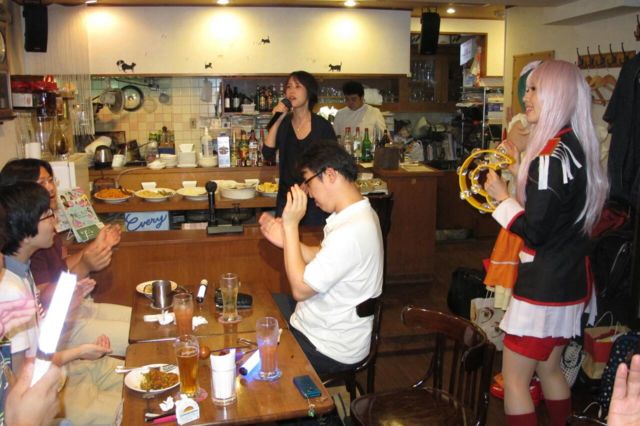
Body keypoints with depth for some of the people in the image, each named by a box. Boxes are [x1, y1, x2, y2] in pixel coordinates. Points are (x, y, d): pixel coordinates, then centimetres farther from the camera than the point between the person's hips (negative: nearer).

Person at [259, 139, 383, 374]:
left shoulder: (350, 232, -33)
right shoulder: (358, 214, -1)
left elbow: (300, 289, -26)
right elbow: (322, 258, 9)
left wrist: (291, 225, -23)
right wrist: (285, 239, -5)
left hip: (330, 349, -9)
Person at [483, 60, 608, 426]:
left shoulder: (553, 155, -21)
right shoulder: (575, 147, 7)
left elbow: (535, 230, -23)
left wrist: (502, 197, -9)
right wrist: (521, 164, 13)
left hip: (544, 285, -10)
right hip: (570, 281, 10)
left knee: (515, 379, 2)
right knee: (549, 369, 23)